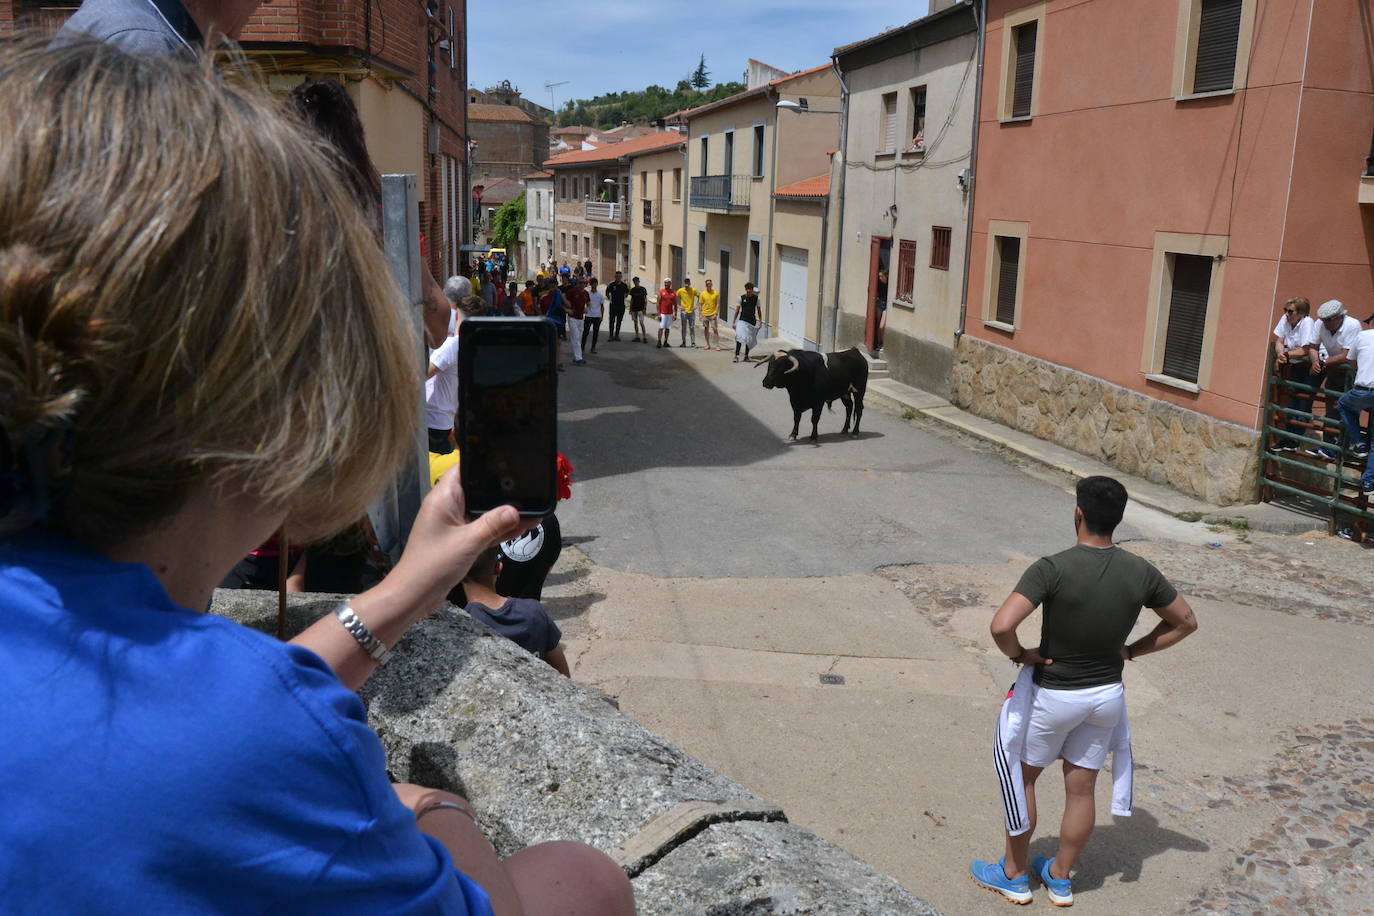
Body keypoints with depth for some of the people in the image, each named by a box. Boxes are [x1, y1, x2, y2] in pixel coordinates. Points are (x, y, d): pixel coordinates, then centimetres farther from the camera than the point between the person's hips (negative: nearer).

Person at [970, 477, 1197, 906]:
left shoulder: (1052, 569, -25)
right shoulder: (1140, 572, -10)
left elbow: (1001, 626, -35)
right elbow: (1185, 622, 5)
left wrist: (1019, 654, -15)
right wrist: (1132, 650, 7)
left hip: (1052, 696, -4)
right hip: (1107, 694, 4)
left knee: (1022, 777, 17)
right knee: (1081, 789, 18)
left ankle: (1013, 875, 30)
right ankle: (1060, 879, 36)